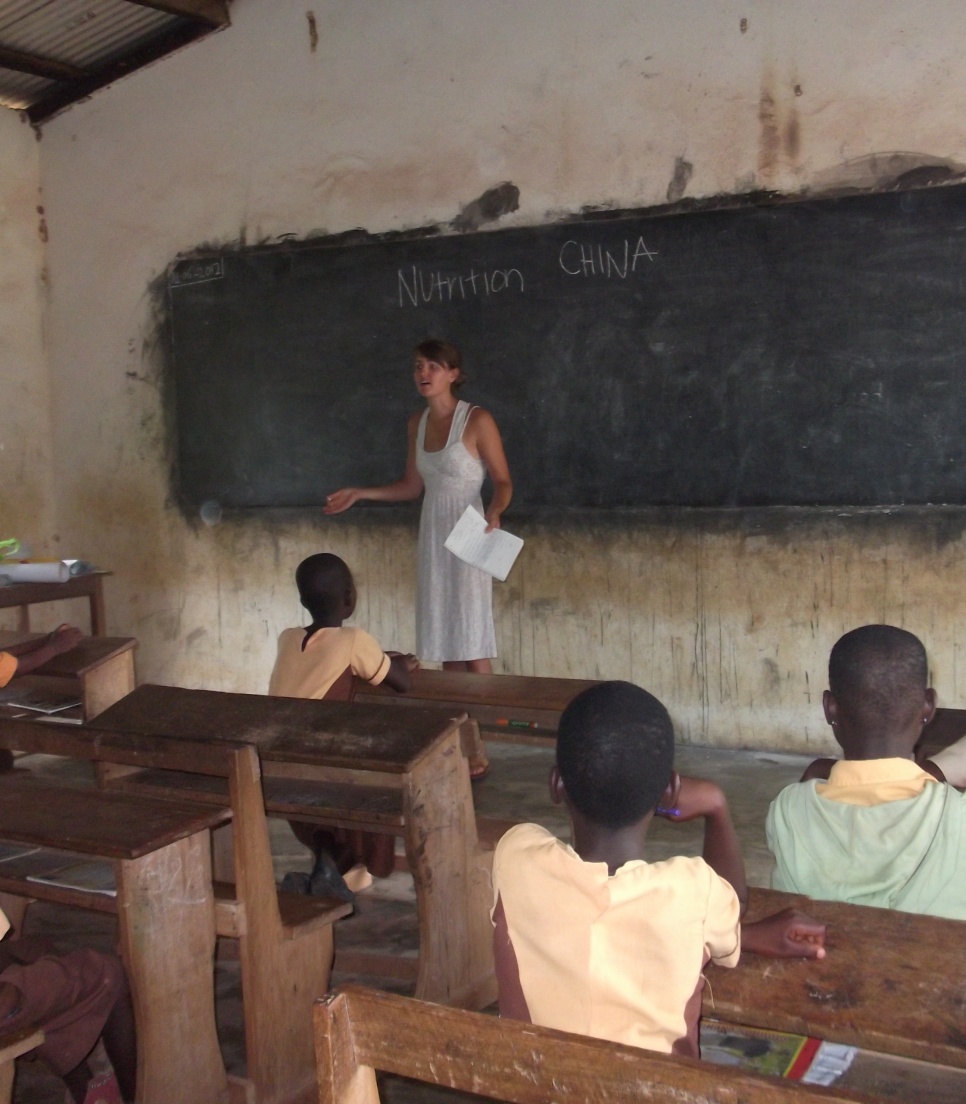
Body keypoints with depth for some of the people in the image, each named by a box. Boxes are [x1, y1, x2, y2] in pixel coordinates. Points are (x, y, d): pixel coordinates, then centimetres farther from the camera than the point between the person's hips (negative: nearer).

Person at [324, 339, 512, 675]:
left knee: (471, 640, -6)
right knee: (444, 638, 7)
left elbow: (503, 482, -9)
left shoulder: (477, 420, -10)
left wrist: (494, 512, -29)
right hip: (432, 535, 6)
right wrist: (359, 493, 13)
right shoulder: (418, 423, 9)